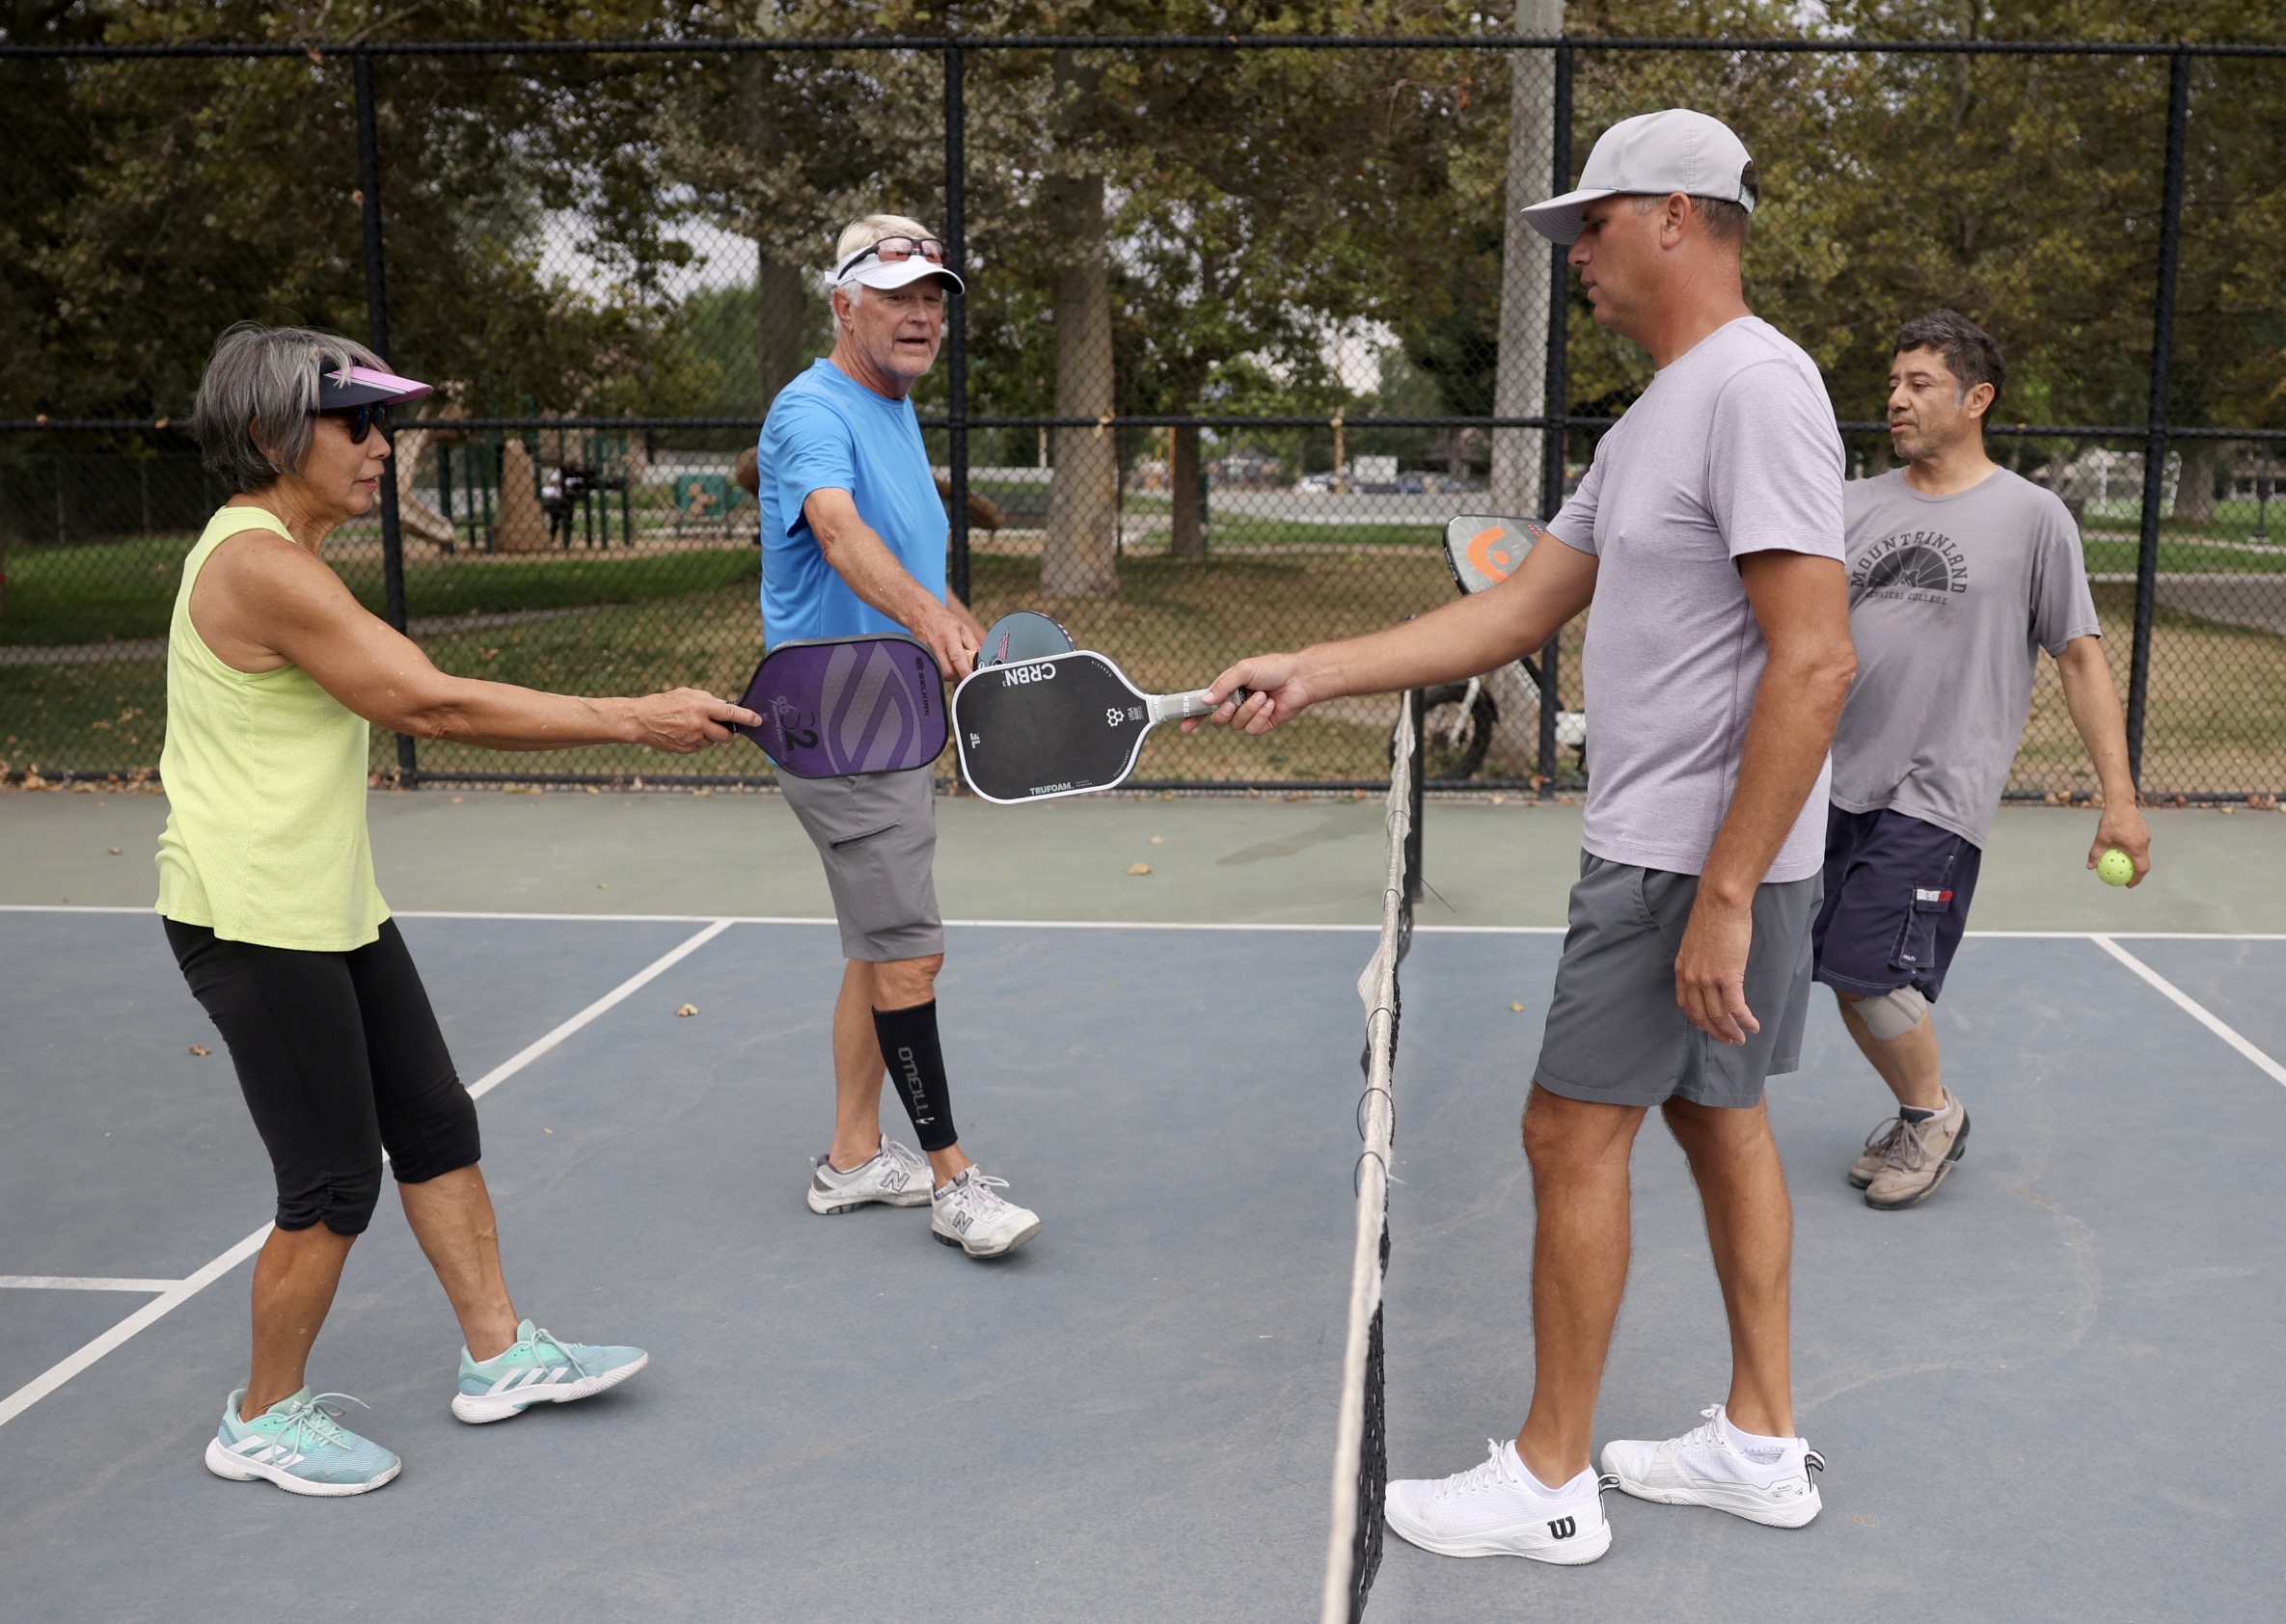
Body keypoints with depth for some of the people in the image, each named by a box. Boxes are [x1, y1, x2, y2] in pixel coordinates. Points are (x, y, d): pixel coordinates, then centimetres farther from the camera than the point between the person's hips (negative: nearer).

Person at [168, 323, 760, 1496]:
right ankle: (263, 1421, 19)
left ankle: (499, 1354, 27)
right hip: (253, 923, -10)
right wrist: (632, 720, -25)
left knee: (435, 1125, 14)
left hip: (332, 905, 10)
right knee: (335, 1185, -1)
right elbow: (433, 705, -27)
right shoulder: (259, 566, -22)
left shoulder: (279, 555, 12)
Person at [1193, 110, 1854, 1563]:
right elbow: (1515, 614, 14)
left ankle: (1550, 1481, 11)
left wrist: (1722, 894, -25)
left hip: (1698, 859, -10)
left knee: (1574, 1131, -2)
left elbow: (1816, 660, -25)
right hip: (1684, 848, 10)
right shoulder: (1655, 420, 15)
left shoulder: (1755, 386, -18)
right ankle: (1763, 1442, 28)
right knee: (1718, 1118, 15)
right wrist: (1309, 673, 8)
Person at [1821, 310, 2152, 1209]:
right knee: (1847, 976, 8)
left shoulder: (2032, 516, 0)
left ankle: (1935, 1113, 15)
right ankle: (1919, 1116, 31)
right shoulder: (1854, 504, 10)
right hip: (1842, 785, 5)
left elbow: (2081, 658, 0)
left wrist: (2120, 798, -4)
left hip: (1938, 797, -5)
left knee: (1869, 971, -12)